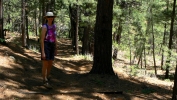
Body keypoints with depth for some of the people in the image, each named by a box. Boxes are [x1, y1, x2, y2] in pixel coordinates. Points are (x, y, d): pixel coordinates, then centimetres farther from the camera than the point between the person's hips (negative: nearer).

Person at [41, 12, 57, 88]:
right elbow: (42, 40, -17)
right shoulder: (44, 27, -17)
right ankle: (45, 82, 7)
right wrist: (43, 52, -20)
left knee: (50, 64, 12)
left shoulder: (54, 26, 7)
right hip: (45, 46, -7)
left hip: (51, 47, 7)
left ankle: (46, 79, 29)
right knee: (45, 65, -3)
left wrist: (55, 49, 15)